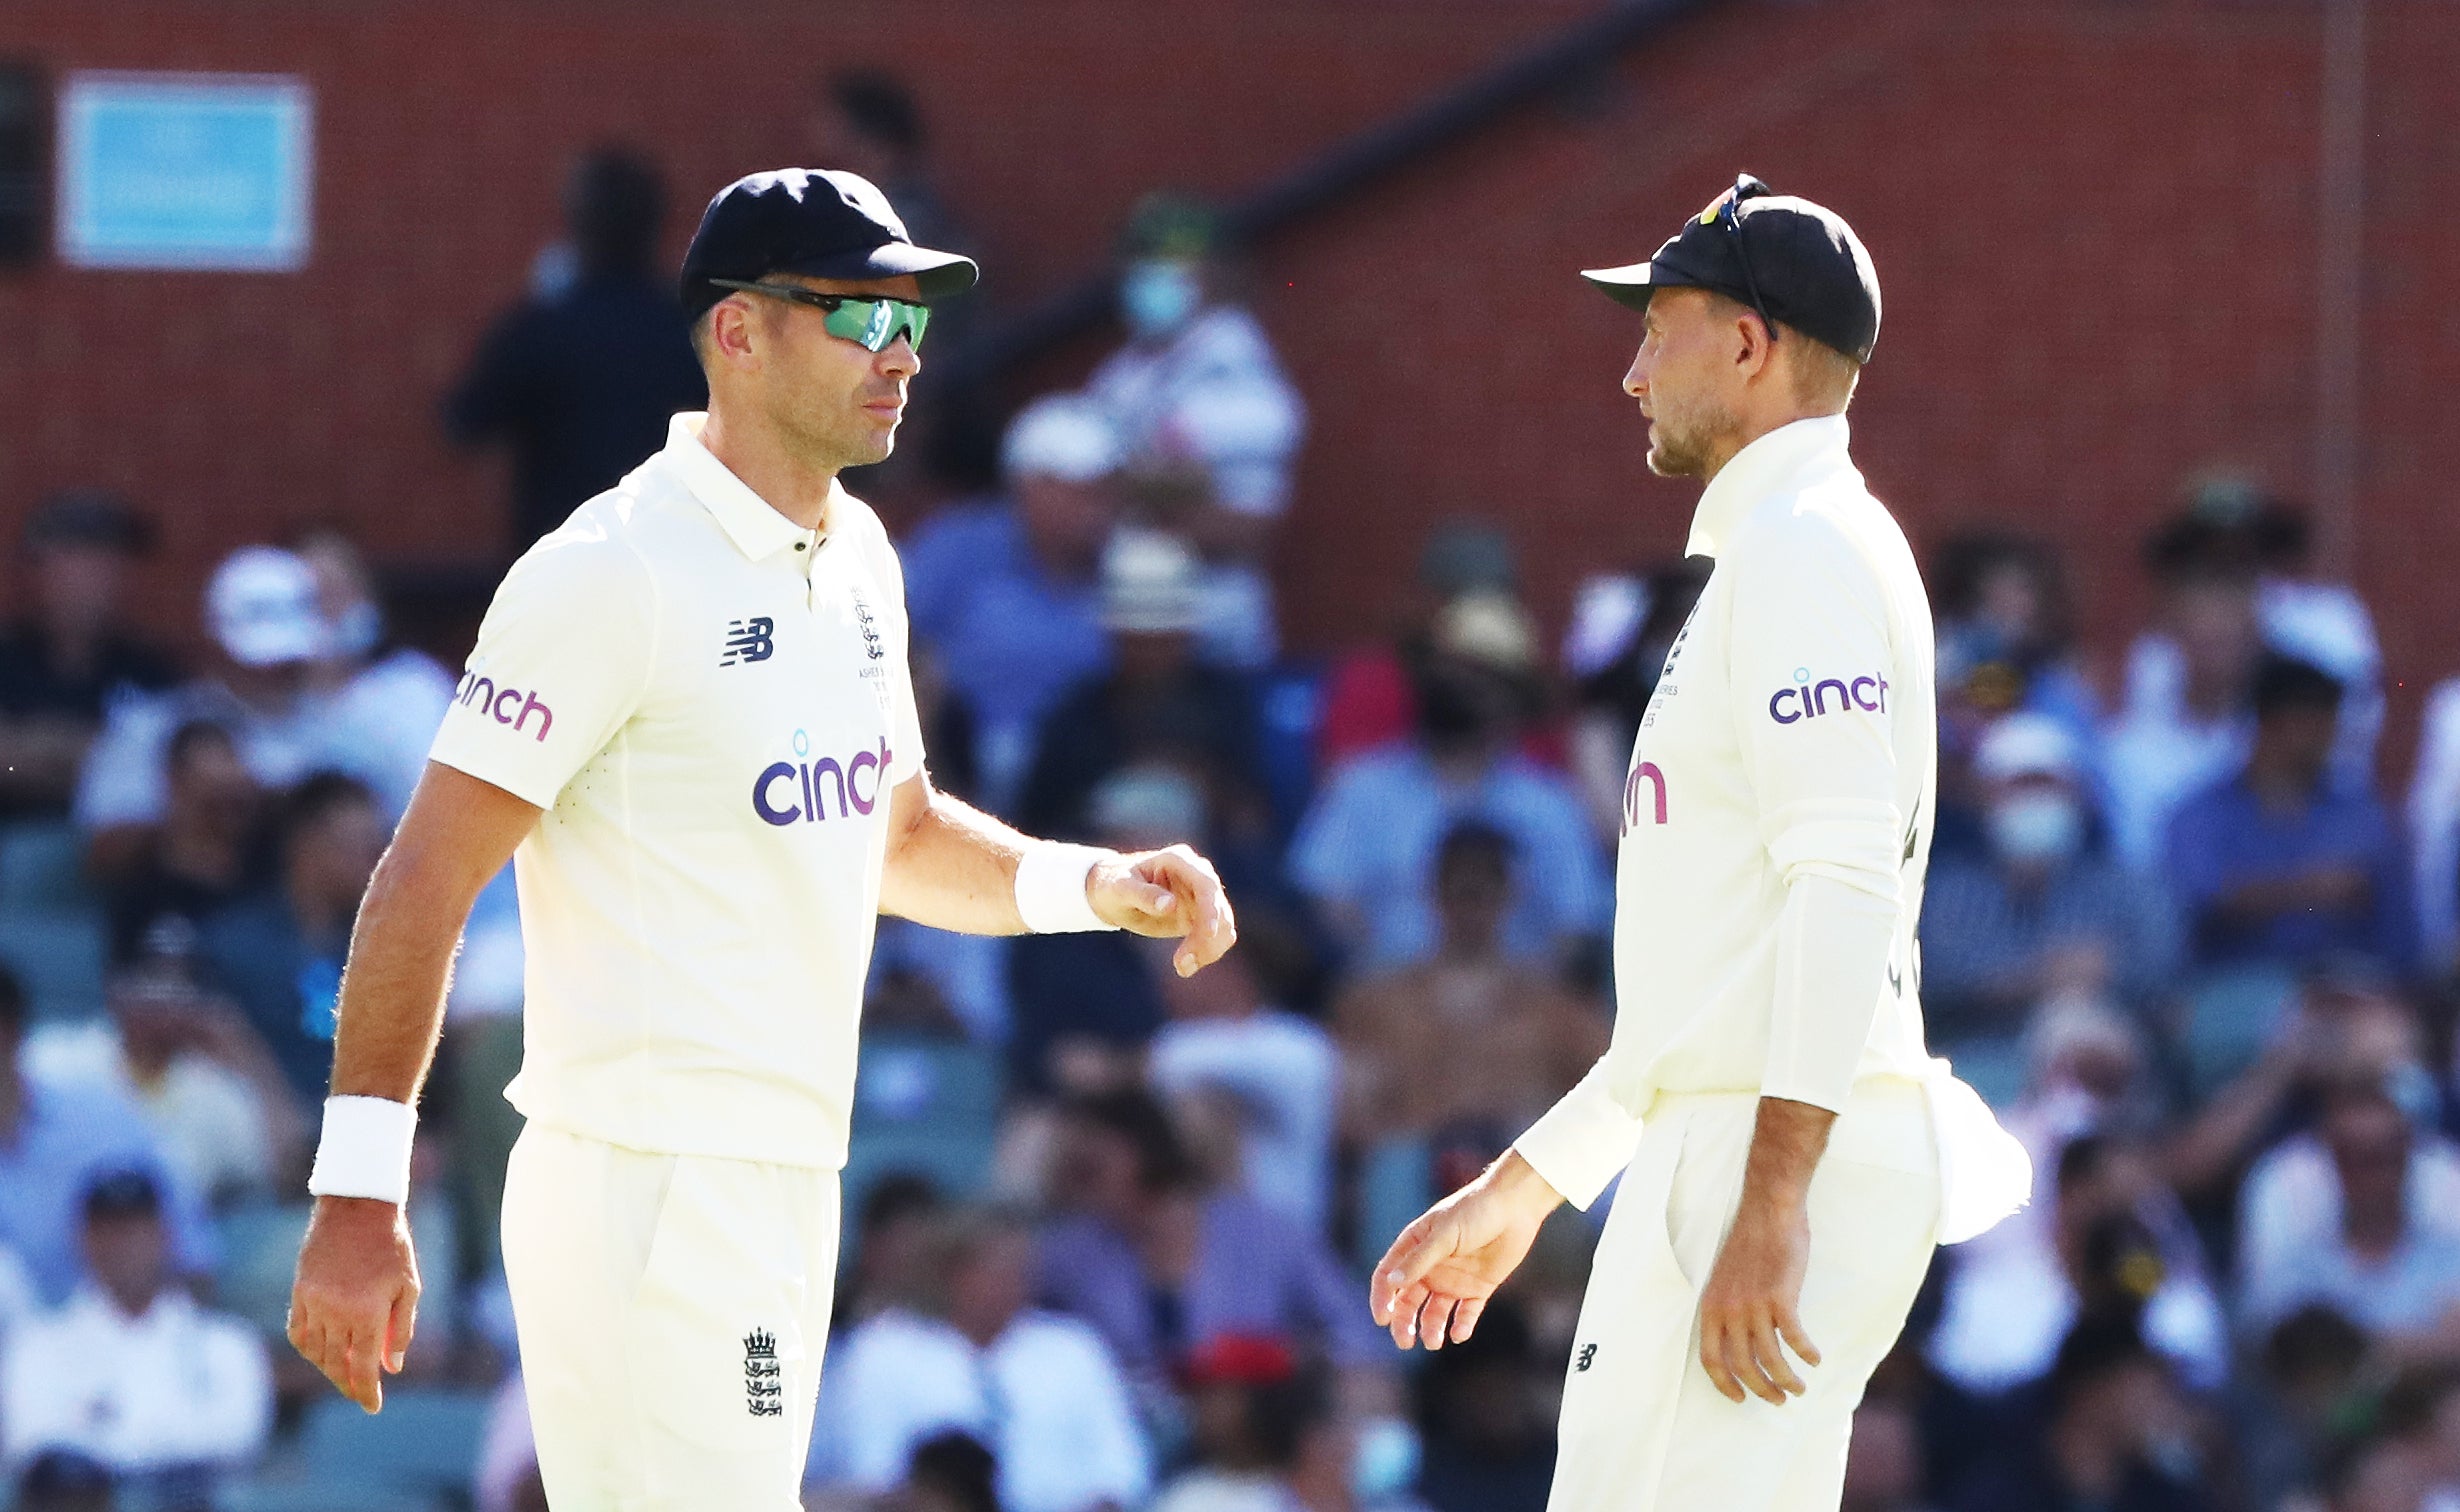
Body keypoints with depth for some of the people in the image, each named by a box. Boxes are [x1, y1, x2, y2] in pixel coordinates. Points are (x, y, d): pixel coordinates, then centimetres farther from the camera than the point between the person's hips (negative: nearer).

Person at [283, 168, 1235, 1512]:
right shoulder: (617, 572, -14)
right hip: (644, 1189, -9)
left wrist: (1091, 885, 9)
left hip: (784, 1193, 9)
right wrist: (359, 1196, -19)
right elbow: (427, 878, -15)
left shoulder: (853, 557, 14)